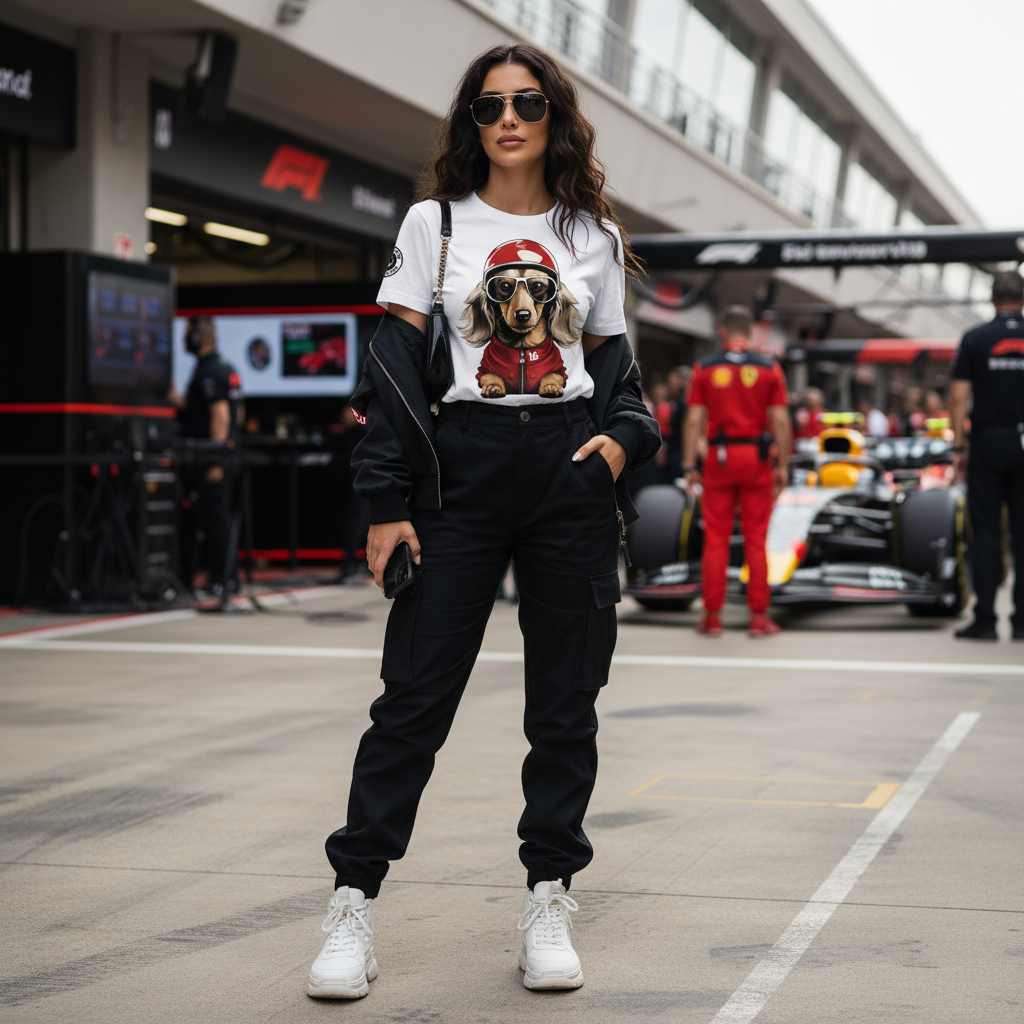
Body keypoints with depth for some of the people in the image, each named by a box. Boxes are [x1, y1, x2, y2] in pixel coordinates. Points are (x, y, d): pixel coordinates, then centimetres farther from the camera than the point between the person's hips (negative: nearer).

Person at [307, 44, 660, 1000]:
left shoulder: (595, 236, 12)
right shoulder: (434, 224, 6)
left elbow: (612, 362, 16)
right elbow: (394, 364, 1)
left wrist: (624, 436, -6)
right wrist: (387, 502, -6)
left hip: (571, 475, 2)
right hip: (461, 473, -2)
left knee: (566, 699, 5)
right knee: (414, 695, -3)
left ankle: (548, 903, 16)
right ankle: (353, 904, 5)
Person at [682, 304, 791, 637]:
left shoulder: (704, 368, 1)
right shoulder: (769, 368, 0)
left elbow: (694, 420, -3)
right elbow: (779, 420, -4)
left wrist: (689, 466, 0)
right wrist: (782, 465, 2)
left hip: (718, 458, 0)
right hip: (756, 458, 0)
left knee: (716, 539, 5)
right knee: (756, 540, 4)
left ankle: (713, 616, 6)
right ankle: (758, 616, 4)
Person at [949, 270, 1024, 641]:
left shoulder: (975, 339, -2)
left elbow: (959, 396, -4)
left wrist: (959, 446, 1)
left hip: (987, 443, -1)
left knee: (986, 533, 3)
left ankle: (984, 620, 1)